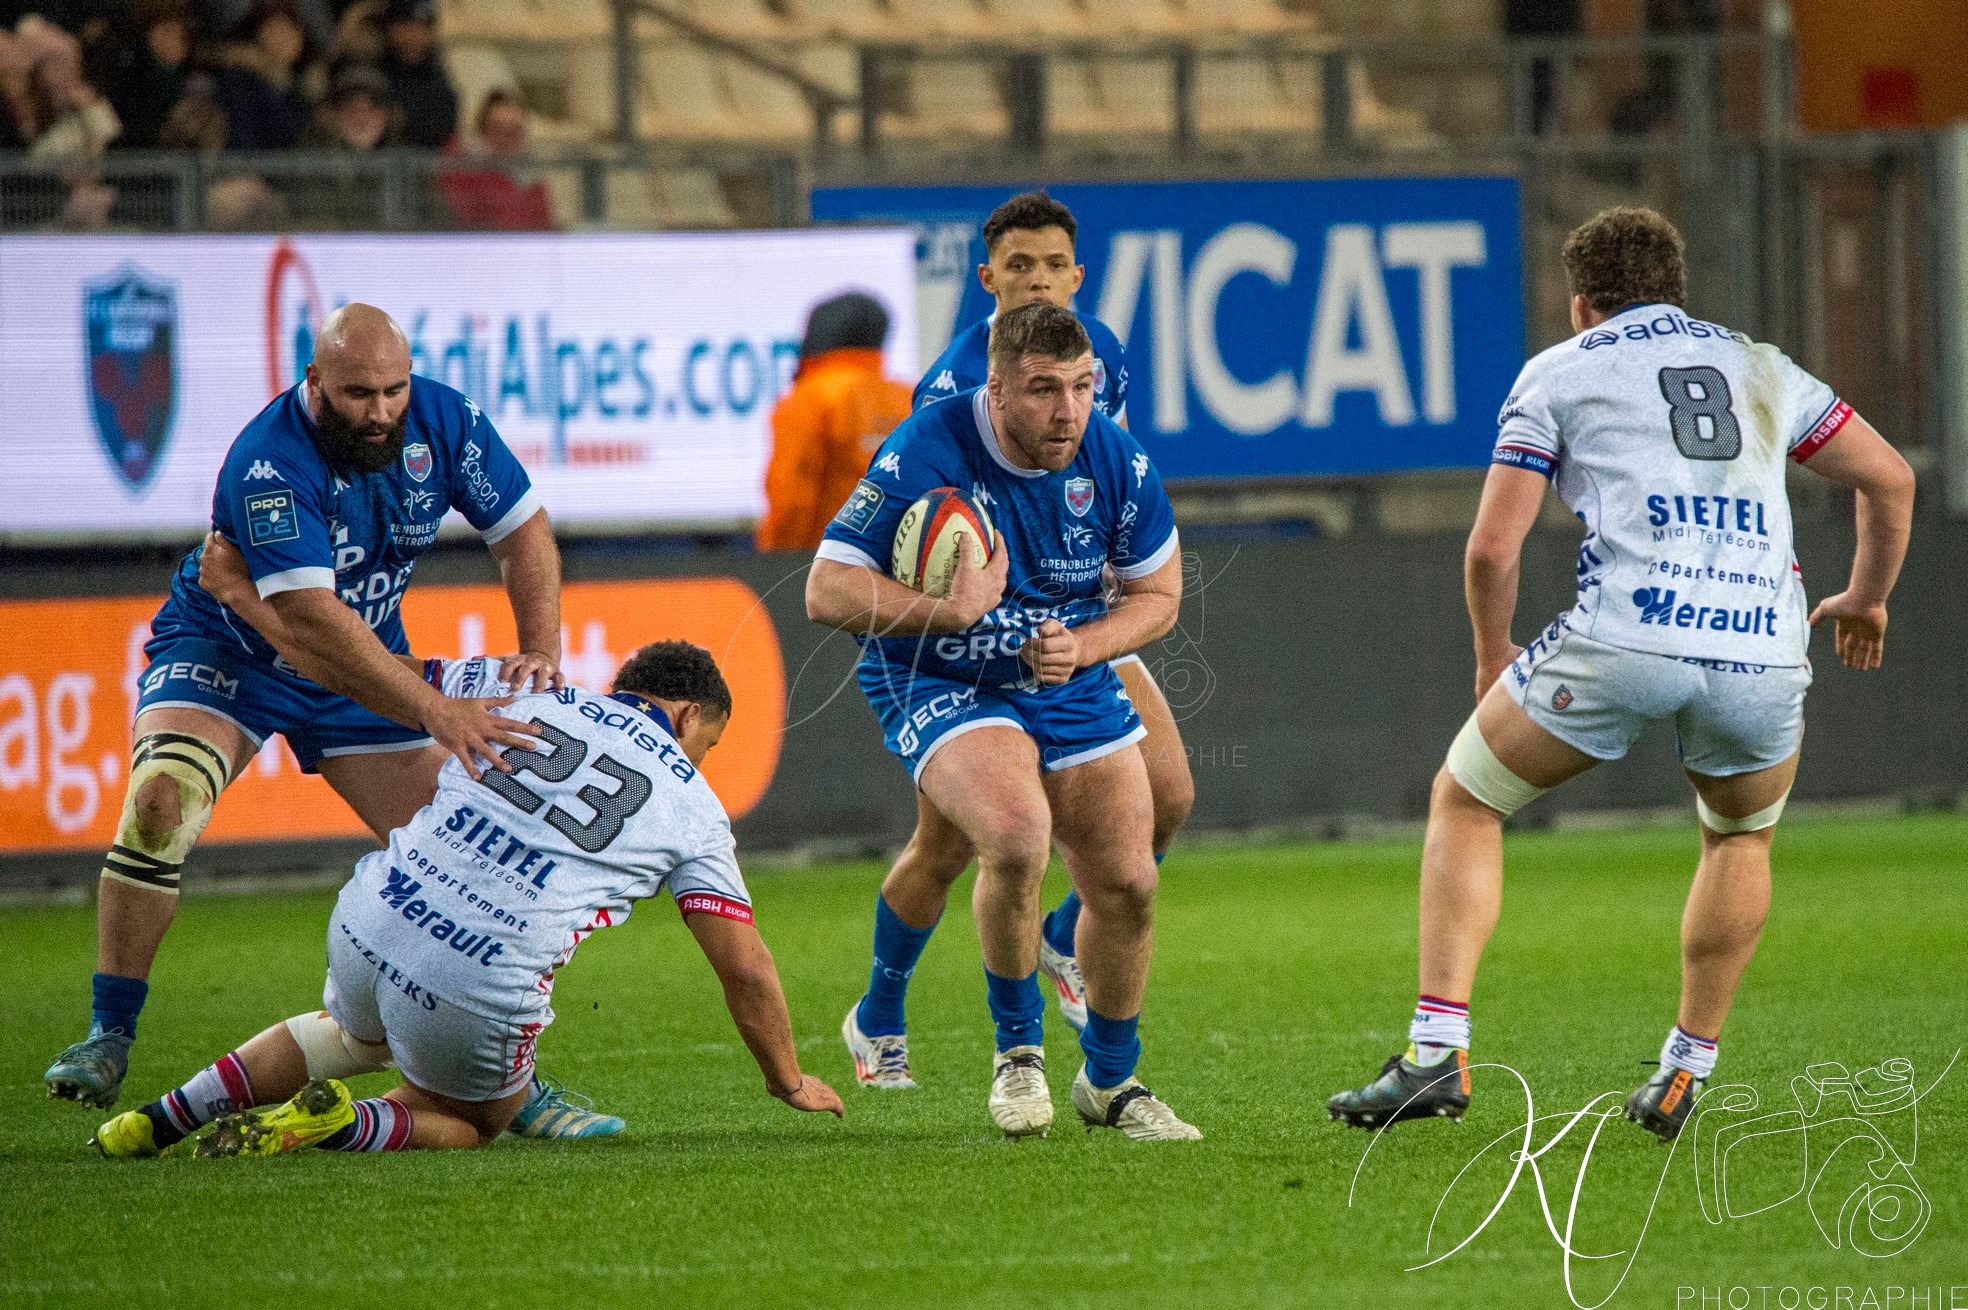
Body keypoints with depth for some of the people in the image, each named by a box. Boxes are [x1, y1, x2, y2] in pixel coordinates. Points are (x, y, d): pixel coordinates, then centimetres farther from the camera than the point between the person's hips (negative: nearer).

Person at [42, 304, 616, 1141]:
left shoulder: (442, 421, -16)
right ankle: (109, 1037, -20)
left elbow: (522, 529, -2)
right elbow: (313, 622, -40)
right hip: (224, 654, -5)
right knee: (159, 802, -29)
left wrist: (540, 650, -18)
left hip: (370, 665, 5)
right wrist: (438, 714, -44)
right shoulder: (269, 465, -33)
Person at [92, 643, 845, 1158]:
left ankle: (169, 1114, 21)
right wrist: (789, 1080, 26)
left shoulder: (526, 695, 16)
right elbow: (746, 970, 9)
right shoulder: (691, 806, 10)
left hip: (371, 922, 4)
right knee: (471, 1122, 26)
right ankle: (339, 1123, -6)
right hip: (484, 988, -4)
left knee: (354, 1031, 38)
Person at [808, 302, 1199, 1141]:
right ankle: (1018, 1048, -7)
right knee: (1018, 836, -31)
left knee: (1127, 883, 1)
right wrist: (951, 611, -34)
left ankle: (1109, 1081, 27)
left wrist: (1080, 647, -15)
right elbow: (827, 592, -22)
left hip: (1071, 686, 5)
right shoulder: (926, 454, -23)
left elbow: (1158, 594, 4)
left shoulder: (1116, 460, -11)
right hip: (940, 686, -5)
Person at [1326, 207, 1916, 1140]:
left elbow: (1492, 546, 8)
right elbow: (1889, 479, 26)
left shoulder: (1559, 372, 14)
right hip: (1764, 653, 3)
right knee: (1742, 836, 32)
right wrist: (1866, 598, 42)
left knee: (1465, 802, 17)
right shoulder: (1759, 367, 24)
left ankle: (1438, 1052, 6)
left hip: (1622, 642, -3)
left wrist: (1492, 658, 25)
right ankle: (1687, 1073, 28)